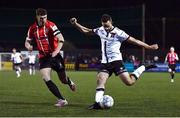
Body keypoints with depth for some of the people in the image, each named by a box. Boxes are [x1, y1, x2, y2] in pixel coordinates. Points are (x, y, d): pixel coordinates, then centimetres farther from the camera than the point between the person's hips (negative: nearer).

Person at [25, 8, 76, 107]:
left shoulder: (50, 25, -14)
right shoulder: (32, 28, 1)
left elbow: (61, 39, -21)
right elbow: (27, 41, 13)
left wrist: (57, 51, -36)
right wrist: (28, 46, -12)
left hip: (54, 55, -3)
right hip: (43, 57, 3)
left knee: (63, 79, 6)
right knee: (46, 79, -17)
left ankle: (70, 82, 47)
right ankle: (62, 100, -14)